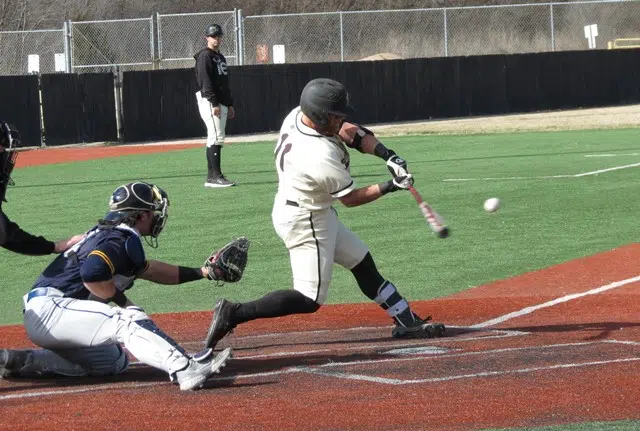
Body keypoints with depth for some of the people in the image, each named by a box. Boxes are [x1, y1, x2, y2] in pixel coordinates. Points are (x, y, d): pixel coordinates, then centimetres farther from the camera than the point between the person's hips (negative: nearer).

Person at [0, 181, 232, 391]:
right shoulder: (123, 239, -10)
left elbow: (148, 269, 32)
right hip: (50, 307, -10)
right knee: (129, 320, -22)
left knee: (114, 361, 18)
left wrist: (201, 272, 29)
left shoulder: (108, 233, 22)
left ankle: (23, 360, 12)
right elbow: (92, 274, -28)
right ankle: (185, 369, -43)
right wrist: (123, 301, -12)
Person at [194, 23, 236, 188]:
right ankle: (216, 176, -18)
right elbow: (205, 81, -17)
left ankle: (211, 178, 9)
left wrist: (230, 104, 22)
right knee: (217, 137, -15)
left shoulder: (220, 57, 21)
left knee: (216, 139, 8)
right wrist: (214, 103, -22)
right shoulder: (205, 56, -8)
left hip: (221, 104, 10)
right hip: (209, 102, -10)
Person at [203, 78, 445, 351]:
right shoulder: (322, 157, -33)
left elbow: (351, 133, 3)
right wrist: (390, 187, -12)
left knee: (363, 264, 17)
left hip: (316, 213, 10)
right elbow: (350, 198, -17)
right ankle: (234, 314, -7)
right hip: (305, 222, -10)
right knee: (310, 300, -7)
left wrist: (385, 154, -10)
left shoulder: (298, 115, -10)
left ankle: (406, 321, 25)